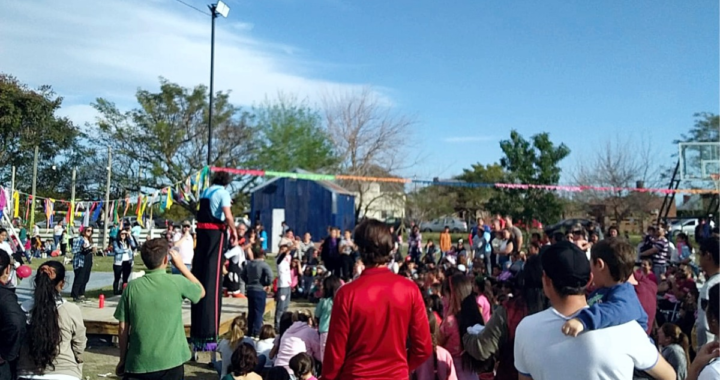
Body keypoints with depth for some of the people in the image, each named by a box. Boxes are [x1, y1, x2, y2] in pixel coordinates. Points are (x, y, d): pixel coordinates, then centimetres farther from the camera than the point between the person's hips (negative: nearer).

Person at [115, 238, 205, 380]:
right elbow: (201, 292, 13)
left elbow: (123, 329, 0)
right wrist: (181, 265, 16)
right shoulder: (177, 282, -8)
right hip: (170, 363, -1)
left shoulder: (132, 287, -5)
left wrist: (122, 359, 13)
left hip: (138, 364, 1)